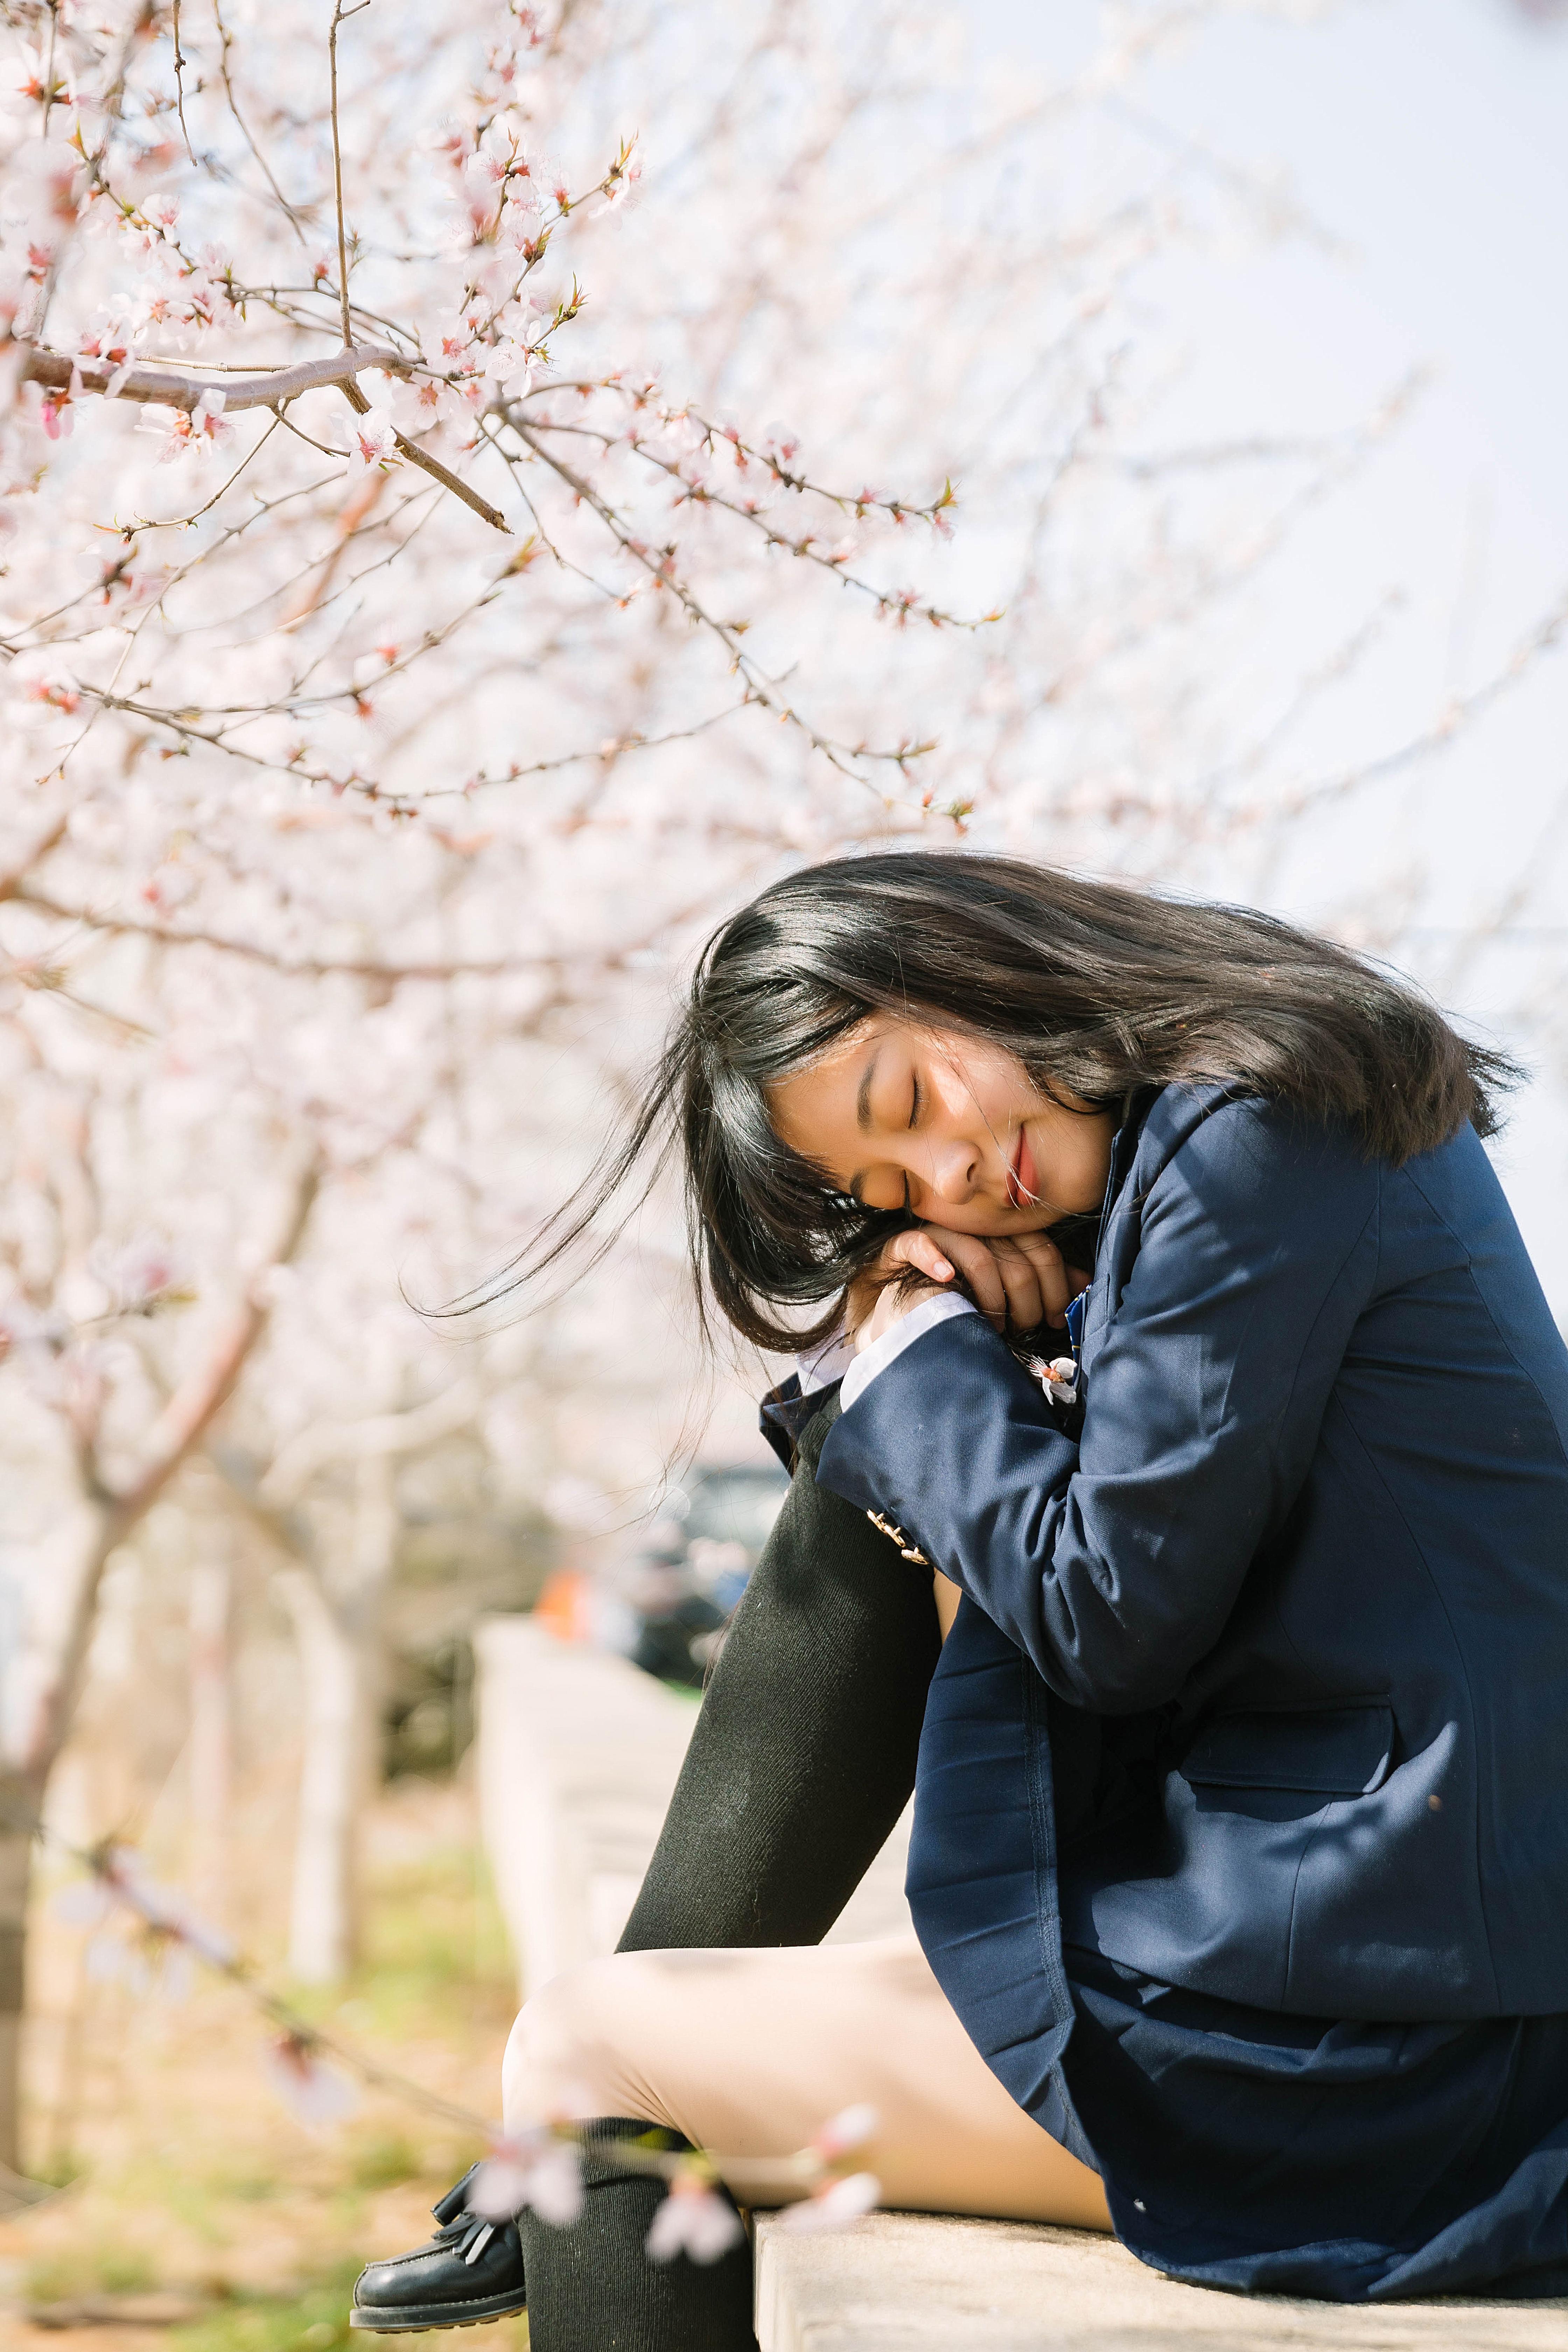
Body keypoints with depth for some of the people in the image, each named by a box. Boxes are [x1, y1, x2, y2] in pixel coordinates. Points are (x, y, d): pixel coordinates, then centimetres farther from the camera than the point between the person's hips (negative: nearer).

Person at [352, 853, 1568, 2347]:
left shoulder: (1248, 1146, -14)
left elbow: (1112, 1618, -16)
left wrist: (921, 1357, -2)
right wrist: (871, 1356, 1)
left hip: (1352, 2056, -10)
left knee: (576, 2044, -1)